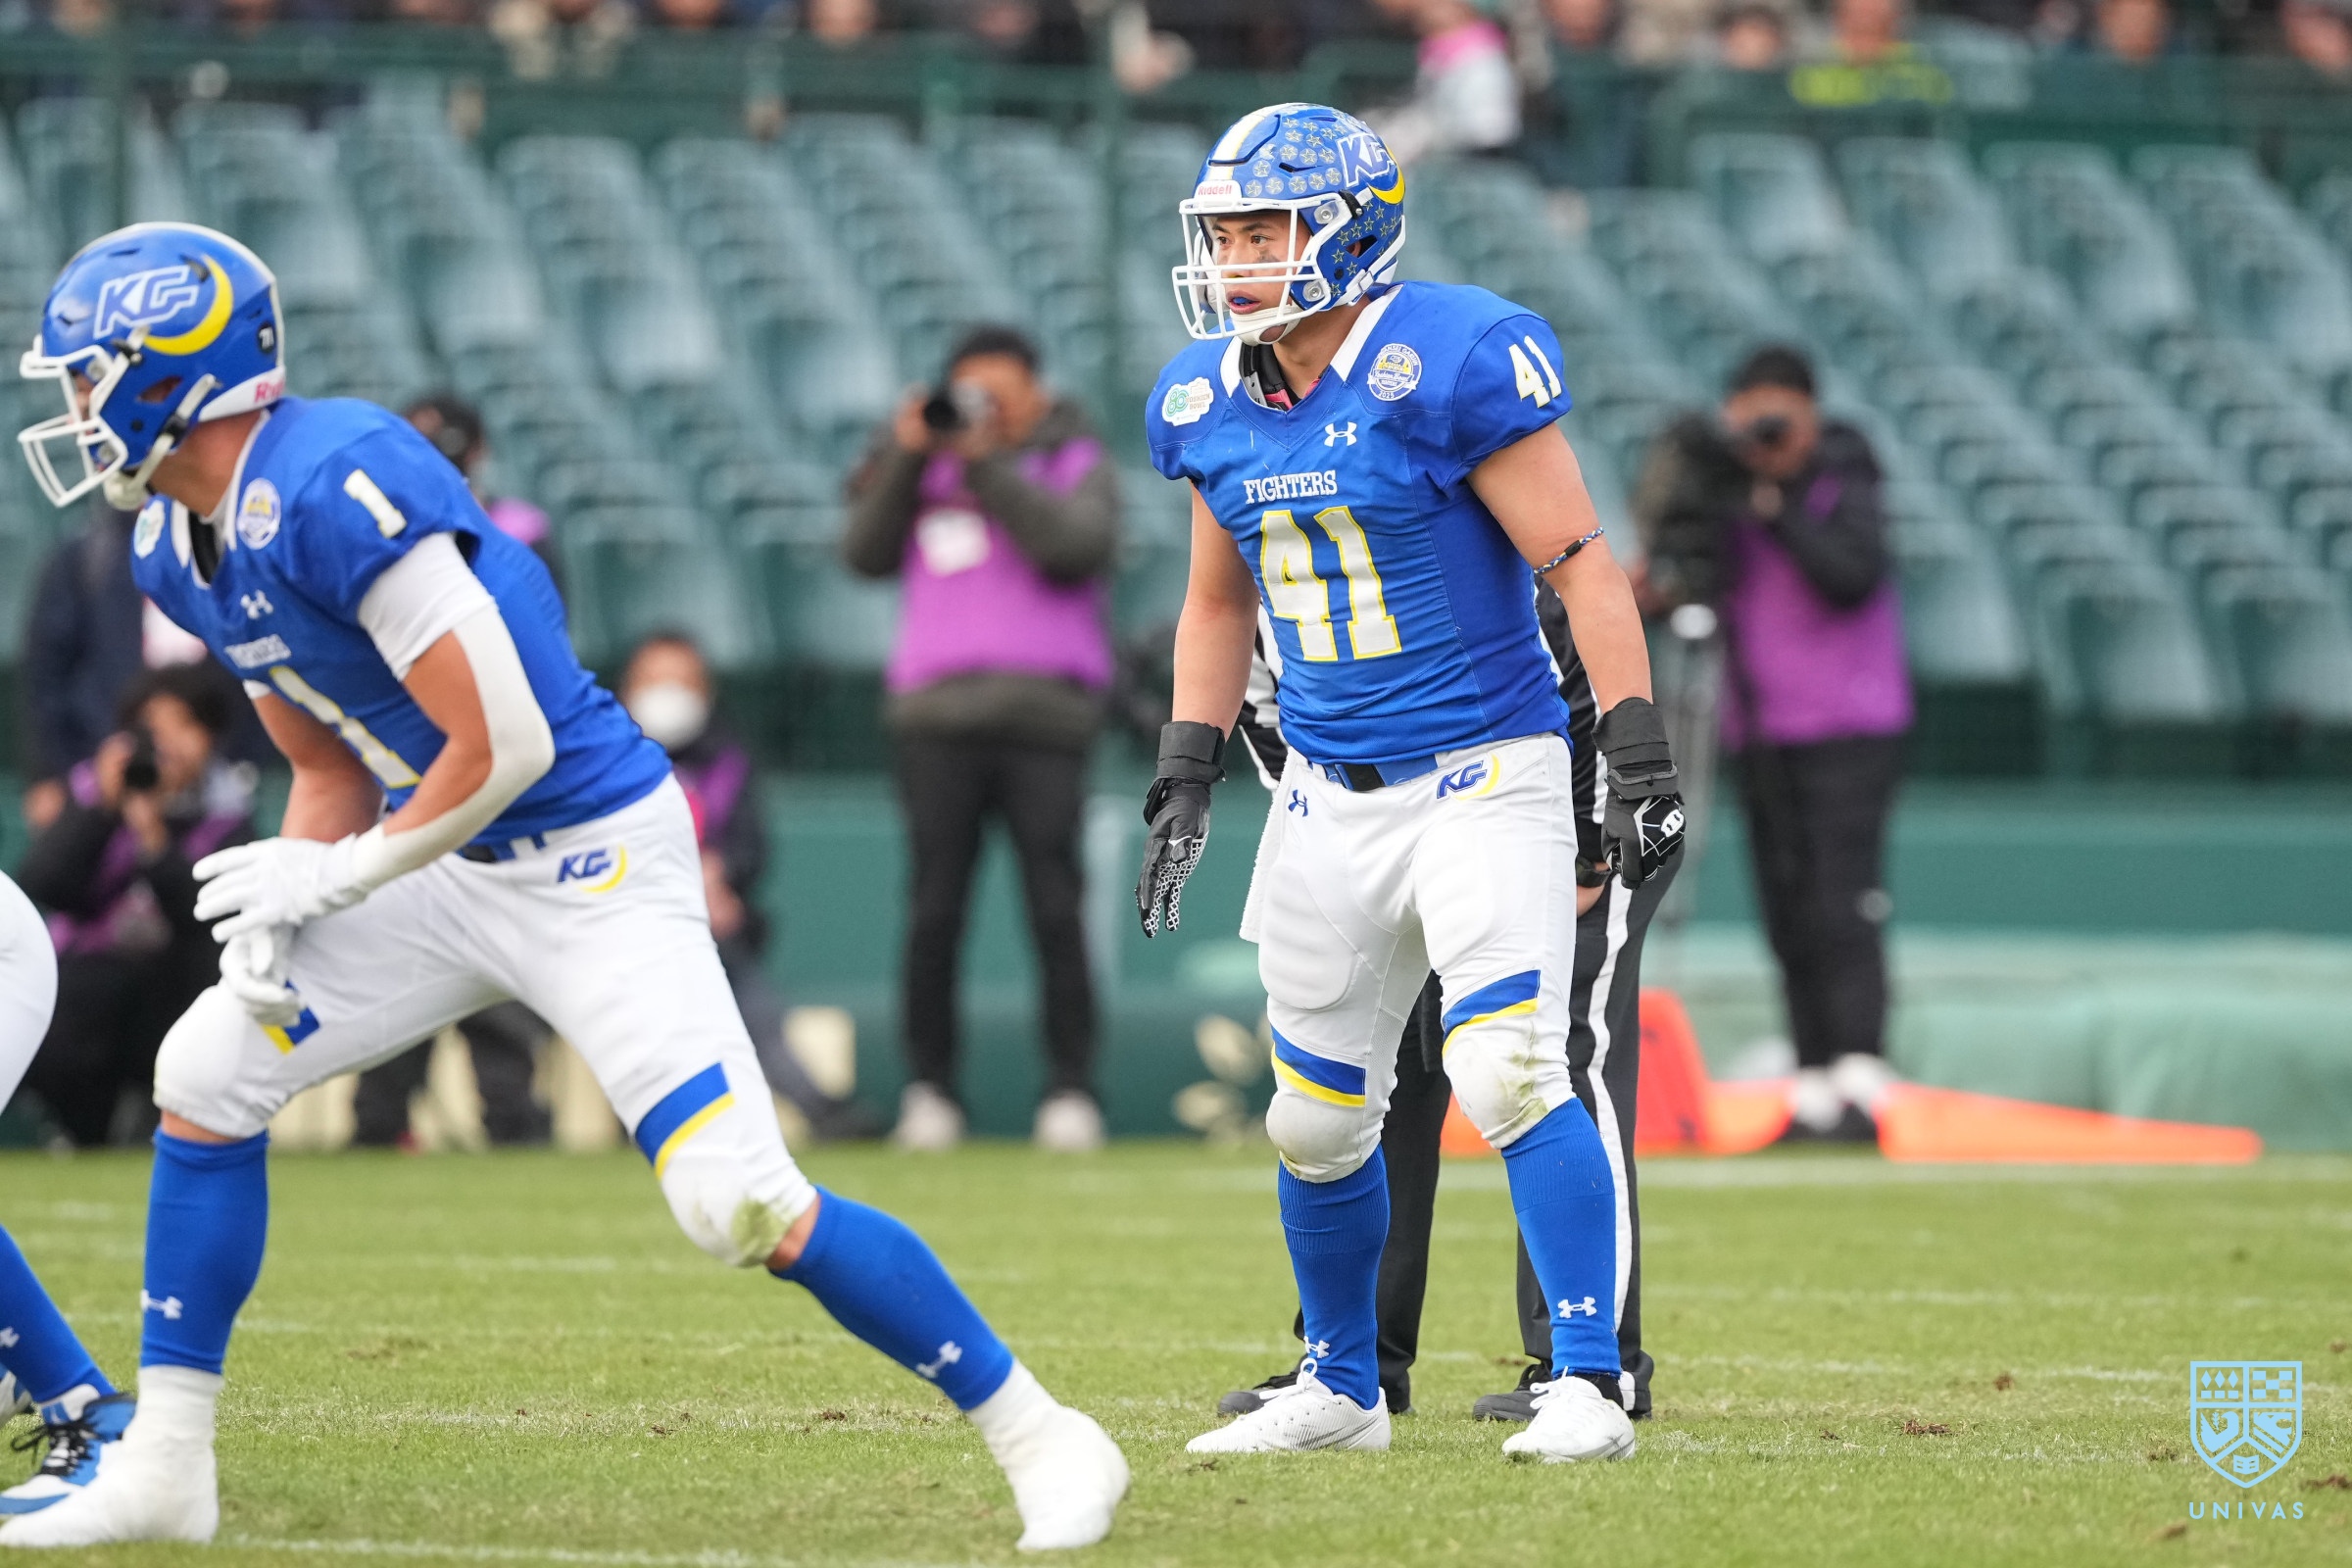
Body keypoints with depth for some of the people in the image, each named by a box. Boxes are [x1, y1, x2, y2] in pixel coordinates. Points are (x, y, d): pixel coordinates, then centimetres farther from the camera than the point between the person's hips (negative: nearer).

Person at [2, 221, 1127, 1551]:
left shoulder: (333, 487, -25)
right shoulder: (182, 551, 5)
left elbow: (505, 748, -26)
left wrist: (340, 875, -14)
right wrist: (278, 907, -2)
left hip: (594, 863, -9)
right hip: (455, 871, 10)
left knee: (745, 1206, -16)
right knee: (209, 1077, 6)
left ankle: (1043, 1441, -4)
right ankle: (165, 1472, 15)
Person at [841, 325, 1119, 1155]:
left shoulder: (1077, 464, 9)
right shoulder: (927, 466, 17)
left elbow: (1076, 546, -10)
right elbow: (866, 555, 6)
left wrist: (987, 464, -11)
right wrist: (905, 457, -3)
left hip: (1046, 715, -2)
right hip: (938, 713, 2)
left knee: (1054, 908, -7)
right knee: (936, 908, -2)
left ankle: (1070, 1088, -3)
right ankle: (929, 1088, 3)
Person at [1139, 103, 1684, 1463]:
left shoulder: (1449, 362, -16)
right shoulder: (1208, 403, 4)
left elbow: (1581, 565, -14)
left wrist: (1641, 762, -18)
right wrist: (1186, 780, 11)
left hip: (1484, 776, -6)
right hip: (1330, 796, 7)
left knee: (1509, 1071, -19)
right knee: (1318, 1119, 11)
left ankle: (1590, 1386, -14)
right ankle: (1342, 1390, 27)